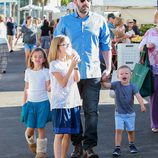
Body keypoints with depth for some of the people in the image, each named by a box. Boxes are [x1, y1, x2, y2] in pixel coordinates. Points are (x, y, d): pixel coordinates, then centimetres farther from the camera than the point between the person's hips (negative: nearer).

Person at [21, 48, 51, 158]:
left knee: (41, 128, 0)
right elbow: (26, 89, 11)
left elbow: (48, 88, -4)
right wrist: (24, 102, 10)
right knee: (30, 129, 2)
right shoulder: (28, 71, 6)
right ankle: (31, 142, 35)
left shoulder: (45, 71, -2)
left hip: (43, 103, -2)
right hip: (31, 102, 2)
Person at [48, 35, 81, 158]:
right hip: (60, 103, -6)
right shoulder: (54, 64, -7)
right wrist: (72, 66, -19)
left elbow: (77, 79, 2)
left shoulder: (70, 61, 12)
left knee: (68, 133, 10)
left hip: (73, 101, 6)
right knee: (60, 133, -8)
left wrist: (76, 64, -8)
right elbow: (63, 83, -15)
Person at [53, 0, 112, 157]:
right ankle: (77, 145, 17)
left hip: (93, 73, 0)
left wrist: (108, 67, 3)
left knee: (91, 111, -2)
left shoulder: (99, 20, 5)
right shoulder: (65, 21, 4)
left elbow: (106, 46, 10)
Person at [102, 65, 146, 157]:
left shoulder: (132, 87, -11)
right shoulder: (116, 85, -7)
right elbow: (106, 85, -16)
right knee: (118, 130, -9)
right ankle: (117, 148, -4)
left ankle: (132, 145, 34)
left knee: (131, 130, 11)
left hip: (130, 113, 0)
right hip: (119, 114, 0)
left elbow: (138, 96, -23)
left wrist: (142, 105, -40)